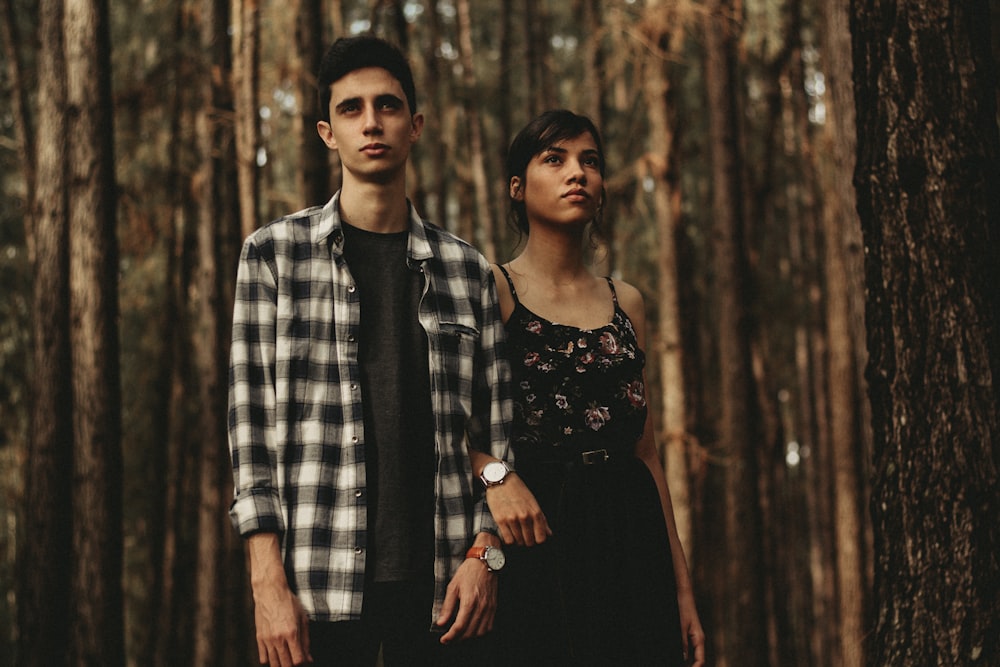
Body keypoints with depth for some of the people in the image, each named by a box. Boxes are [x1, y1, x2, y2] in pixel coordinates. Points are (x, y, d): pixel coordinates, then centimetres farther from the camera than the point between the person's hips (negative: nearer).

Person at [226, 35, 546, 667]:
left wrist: (485, 552, -2)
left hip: (442, 584, 2)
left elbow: (497, 430, 11)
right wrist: (268, 582, -7)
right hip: (319, 585, -2)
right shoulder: (273, 253, 5)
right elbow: (250, 421, 0)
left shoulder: (467, 268, 11)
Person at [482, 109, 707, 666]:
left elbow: (646, 451, 15)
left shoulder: (626, 303, 14)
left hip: (631, 543, 5)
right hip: (532, 547, -5)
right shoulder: (492, 289, -1)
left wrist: (683, 589, 12)